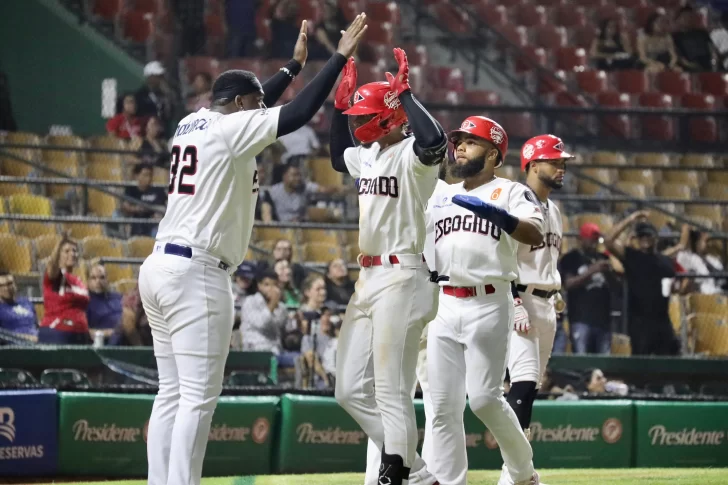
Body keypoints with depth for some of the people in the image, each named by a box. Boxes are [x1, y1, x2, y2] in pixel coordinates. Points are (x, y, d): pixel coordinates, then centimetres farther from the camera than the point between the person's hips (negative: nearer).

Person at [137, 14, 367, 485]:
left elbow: (253, 105, 33)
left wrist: (295, 64, 40)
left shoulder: (191, 125, 16)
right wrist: (340, 57, -5)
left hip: (160, 267, 9)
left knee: (173, 393, 9)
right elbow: (298, 113, -13)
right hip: (197, 272, -9)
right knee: (198, 396, -10)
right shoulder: (230, 129, -8)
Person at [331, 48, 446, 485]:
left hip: (402, 278, -10)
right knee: (352, 390, 9)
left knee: (392, 391, -11)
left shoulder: (411, 154, -11)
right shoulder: (370, 154, 16)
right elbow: (338, 157, 37)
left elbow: (435, 141, -35)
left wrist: (405, 94, -23)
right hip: (369, 280, 10)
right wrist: (340, 103, 24)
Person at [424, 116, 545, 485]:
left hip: (489, 305, -5)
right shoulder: (440, 196, 19)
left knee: (483, 397, -11)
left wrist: (497, 215, -33)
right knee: (443, 403, 0)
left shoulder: (510, 192, 2)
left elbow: (535, 235, -15)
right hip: (444, 305, 5)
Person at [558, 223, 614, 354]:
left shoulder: (603, 258, 16)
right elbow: (569, 284, -9)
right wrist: (592, 271, -18)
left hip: (603, 319, 5)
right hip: (581, 320, -4)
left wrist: (610, 271, -6)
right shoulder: (570, 259, 3)